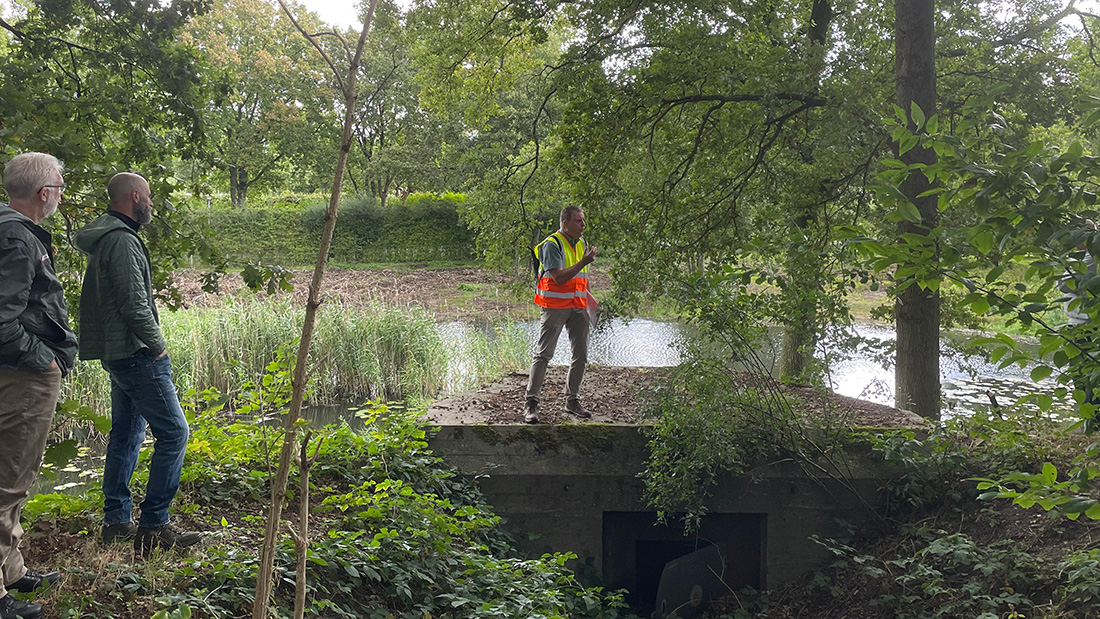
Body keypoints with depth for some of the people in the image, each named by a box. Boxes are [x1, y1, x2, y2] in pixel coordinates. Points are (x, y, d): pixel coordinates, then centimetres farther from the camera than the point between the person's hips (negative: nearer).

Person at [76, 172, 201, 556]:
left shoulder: (105, 239, 18)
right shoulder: (122, 240, -16)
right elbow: (134, 303, -22)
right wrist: (157, 345, -10)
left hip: (117, 354, 11)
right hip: (135, 353, -11)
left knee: (126, 434, 16)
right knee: (173, 432, -9)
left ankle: (116, 522, 21)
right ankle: (153, 527, -8)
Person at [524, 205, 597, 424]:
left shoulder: (580, 243, 14)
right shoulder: (552, 244, -11)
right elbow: (559, 277, -21)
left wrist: (589, 298, 19)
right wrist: (584, 262, -21)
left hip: (577, 307, 7)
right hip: (555, 306, -7)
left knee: (581, 354, 5)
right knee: (543, 354, -6)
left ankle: (572, 400, 16)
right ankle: (531, 402, -3)